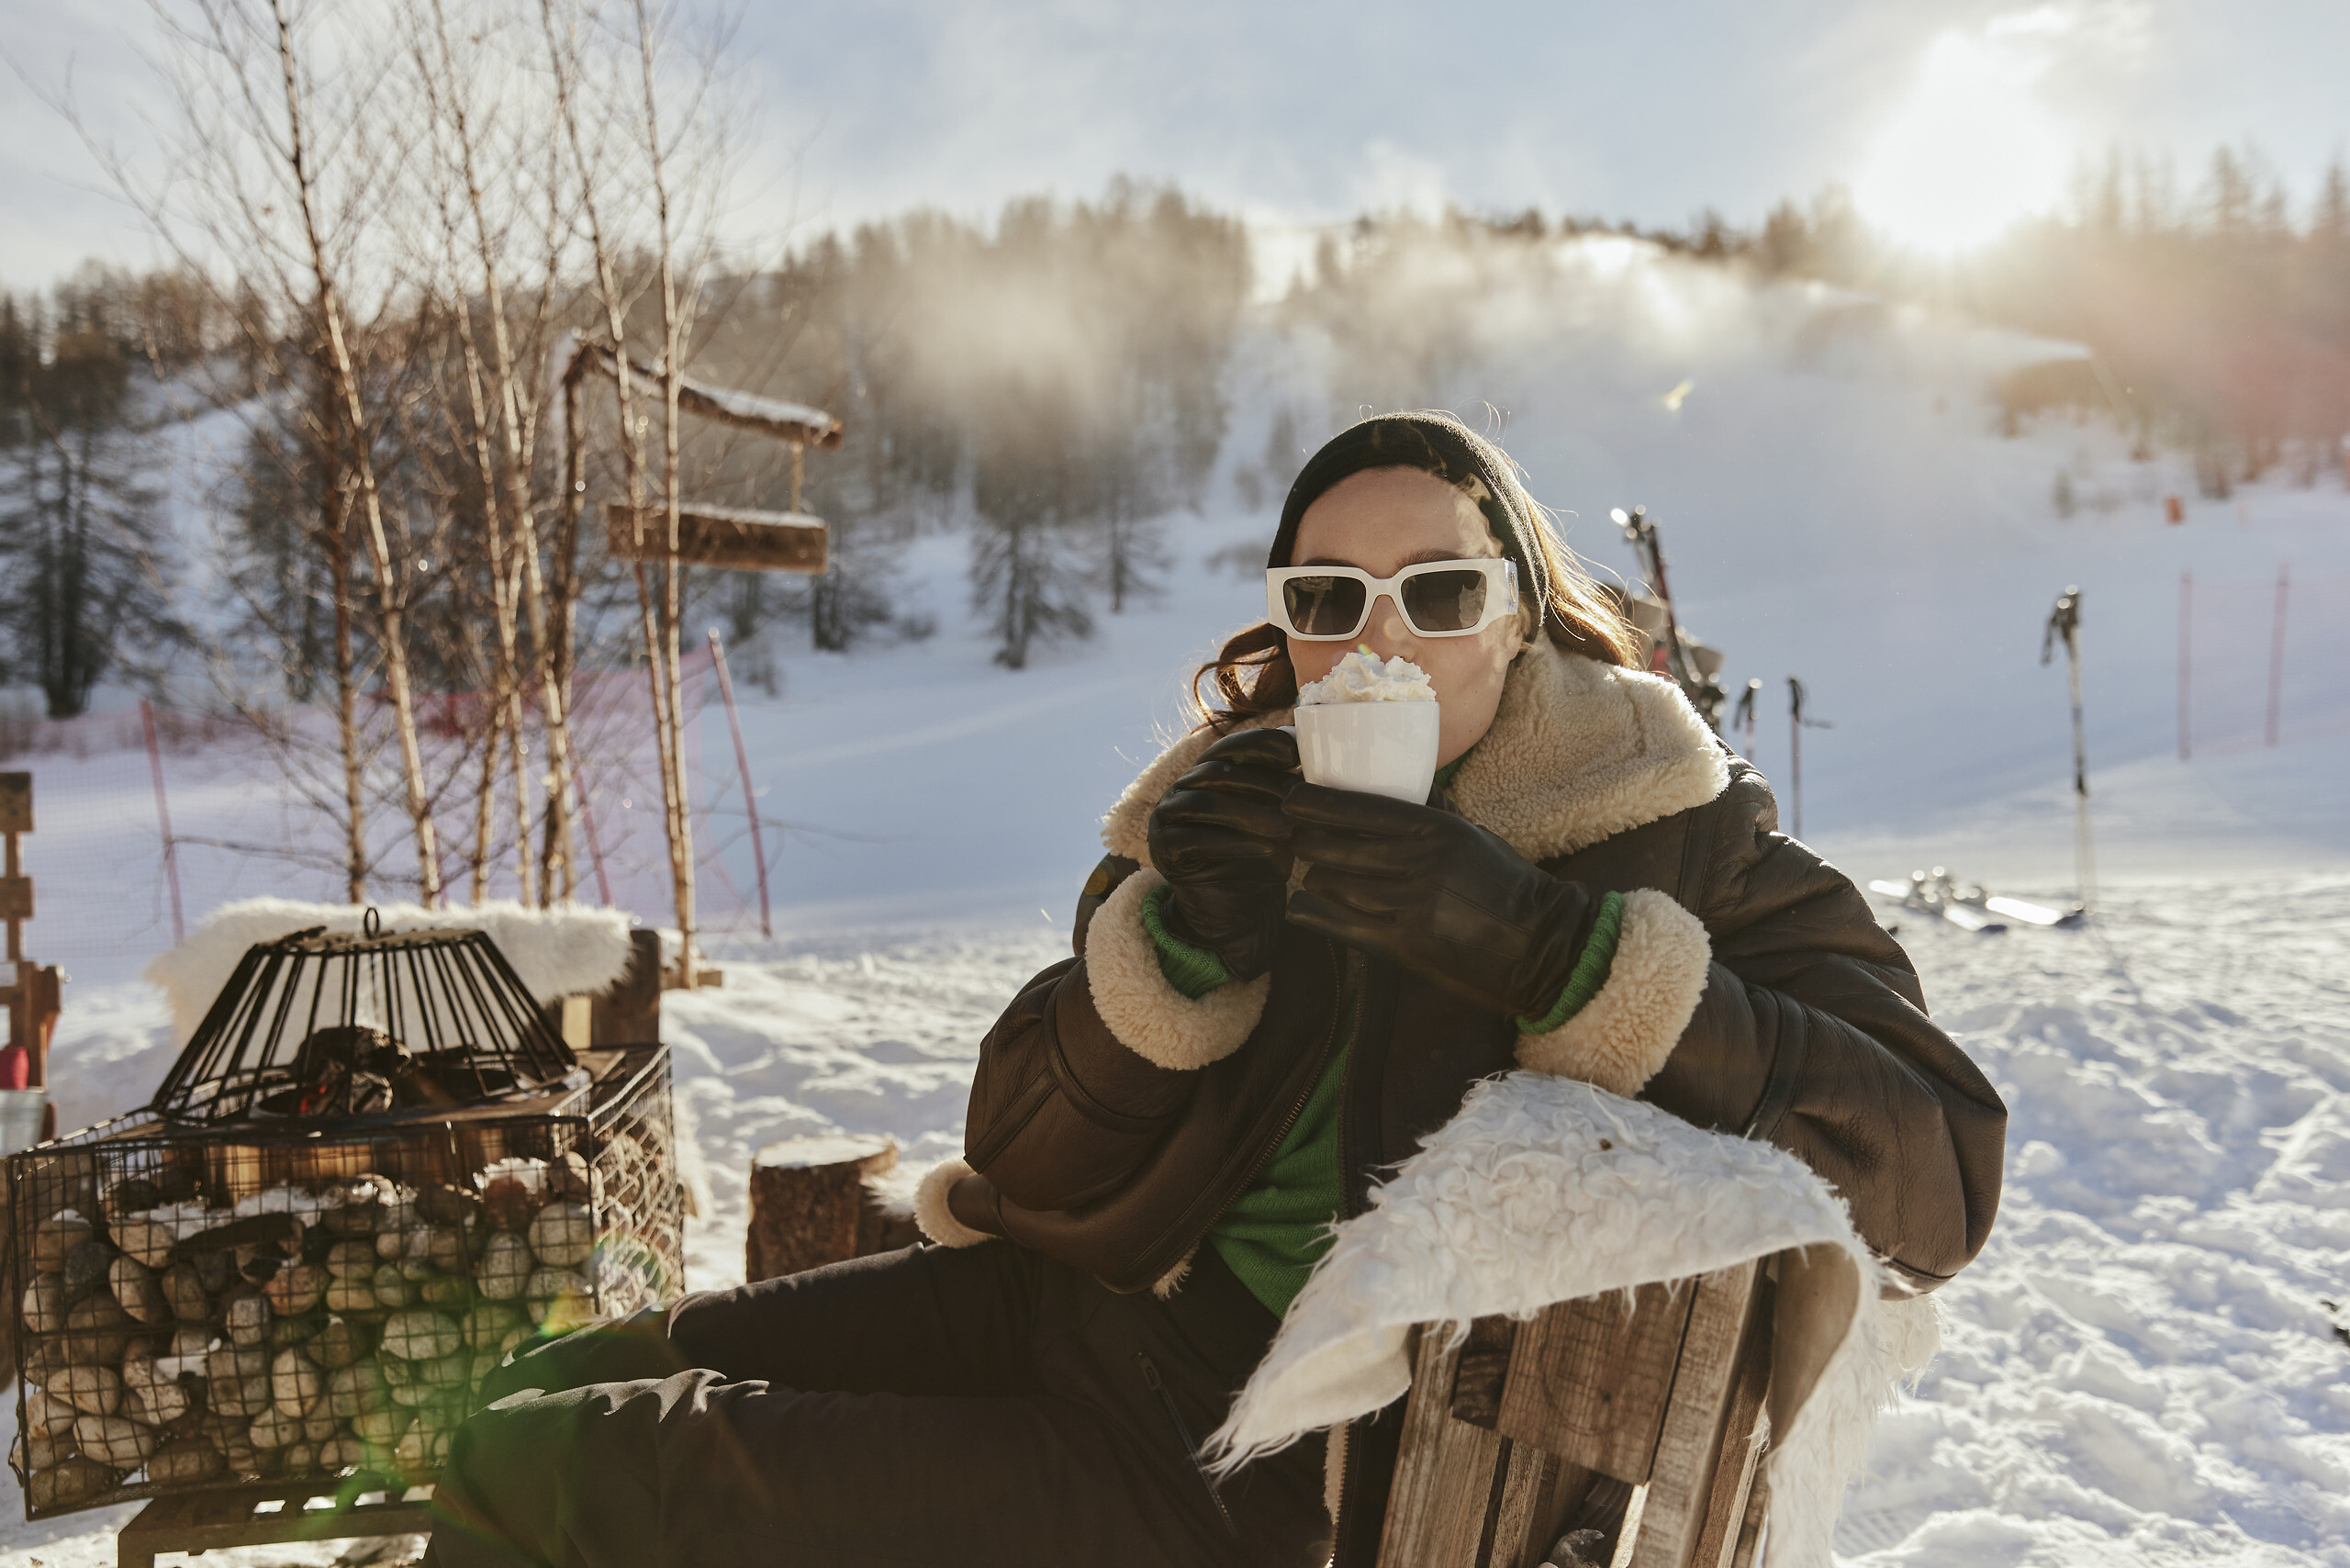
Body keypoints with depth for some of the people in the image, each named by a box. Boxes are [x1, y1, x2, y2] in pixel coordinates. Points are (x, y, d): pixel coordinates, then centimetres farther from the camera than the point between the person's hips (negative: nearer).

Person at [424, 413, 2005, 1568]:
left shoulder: (1671, 844, -9)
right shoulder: (1243, 806, 4)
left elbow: (1940, 1171, -24)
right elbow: (1029, 1165, -2)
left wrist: (1535, 939, -33)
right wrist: (1176, 947, -23)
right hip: (1071, 1300, 6)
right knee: (553, 1396, 5)